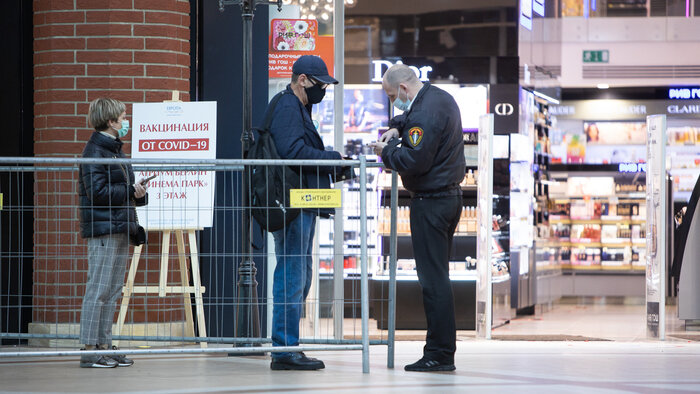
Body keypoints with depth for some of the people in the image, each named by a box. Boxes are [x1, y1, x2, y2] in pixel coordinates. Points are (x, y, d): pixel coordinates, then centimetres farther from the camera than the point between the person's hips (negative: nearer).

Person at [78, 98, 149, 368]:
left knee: (113, 290, 9)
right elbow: (98, 191, -18)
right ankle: (89, 350, -8)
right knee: (99, 289, -9)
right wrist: (131, 191, -13)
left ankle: (104, 344, 13)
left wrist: (138, 193, 7)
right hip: (102, 228, -10)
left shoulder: (114, 150, 19)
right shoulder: (95, 151, -10)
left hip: (120, 229, 10)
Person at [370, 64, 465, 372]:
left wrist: (386, 151, -9)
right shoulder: (441, 98, 13)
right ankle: (442, 351, 16)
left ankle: (440, 354, -8)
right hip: (450, 194, 10)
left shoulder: (424, 114, -20)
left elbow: (414, 161, -25)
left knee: (433, 278, -8)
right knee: (437, 275, 14)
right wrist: (397, 127, 15)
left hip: (430, 202, -10)